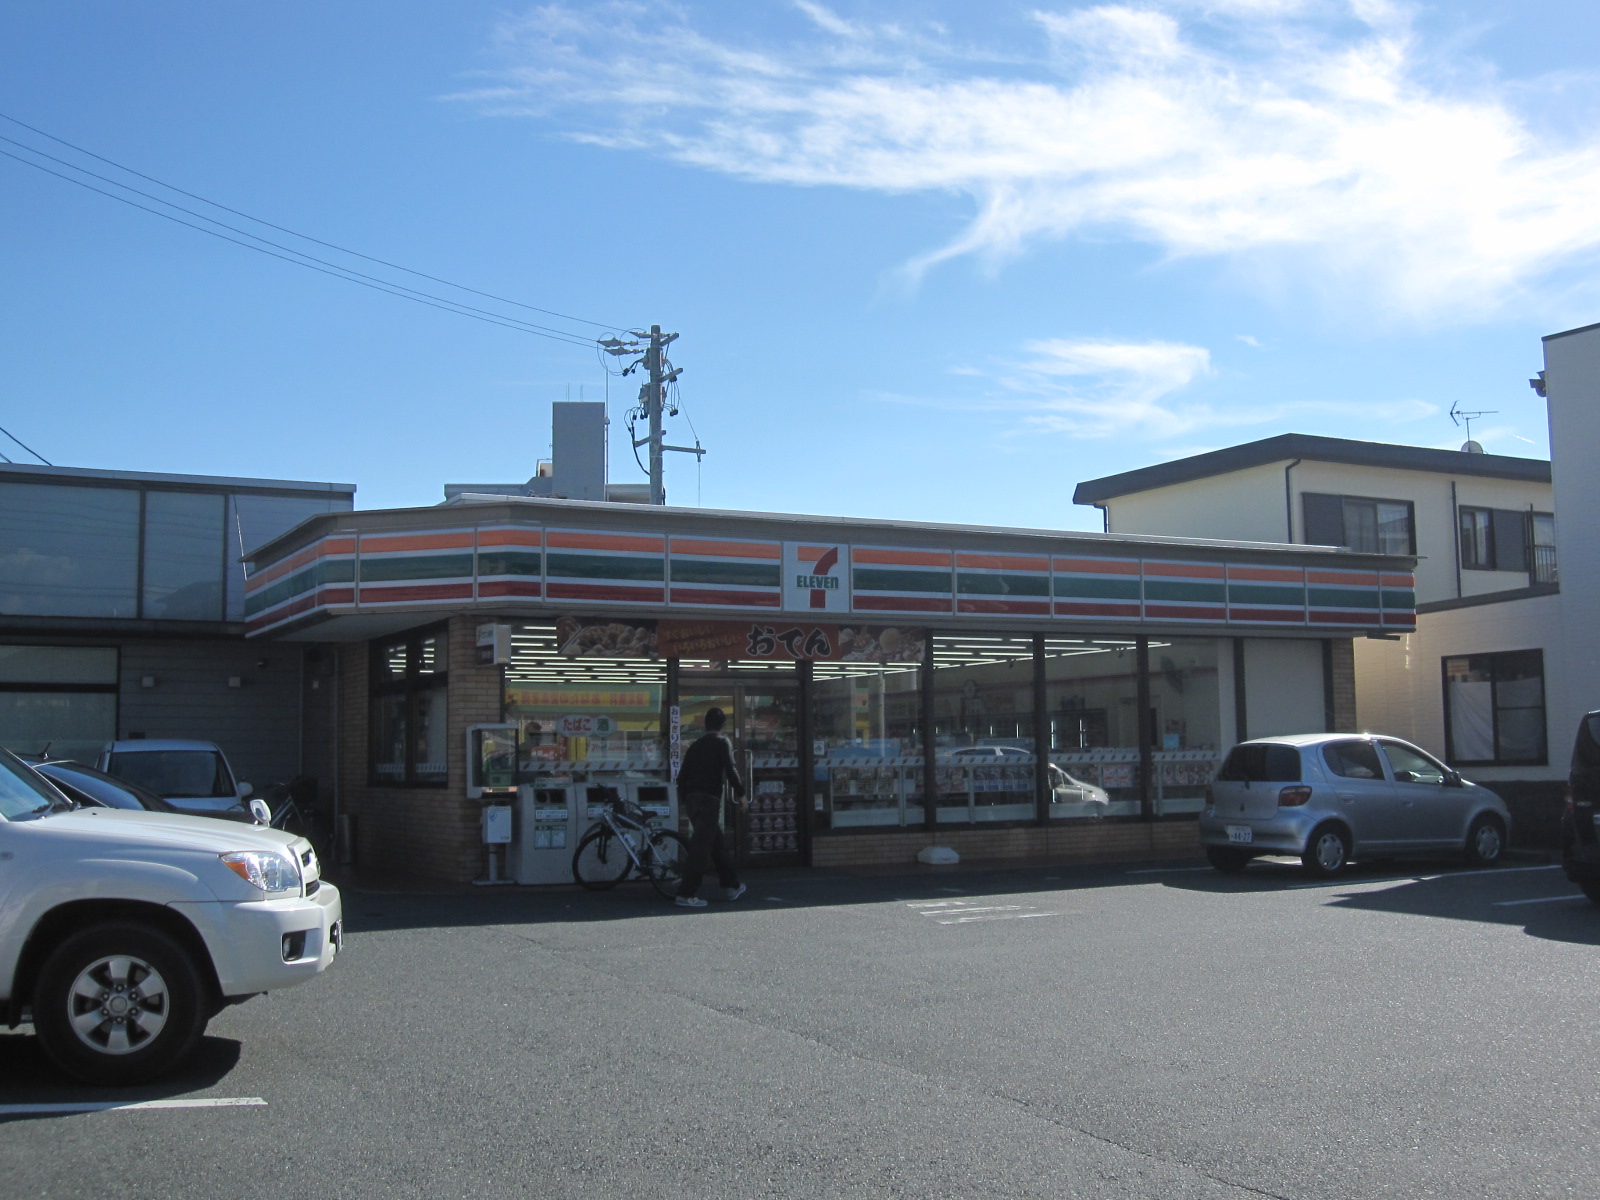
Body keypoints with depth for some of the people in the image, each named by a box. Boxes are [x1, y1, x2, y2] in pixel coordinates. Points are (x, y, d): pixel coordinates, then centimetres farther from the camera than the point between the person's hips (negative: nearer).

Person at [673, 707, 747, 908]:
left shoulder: (695, 745, 16)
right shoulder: (722, 743, -1)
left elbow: (682, 774, 15)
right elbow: (730, 769, -11)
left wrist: (683, 800, 24)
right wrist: (740, 793, 0)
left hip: (692, 800, 7)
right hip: (709, 799, -7)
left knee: (718, 843, 19)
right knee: (701, 847, -8)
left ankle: (731, 886, 27)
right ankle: (686, 894, -12)